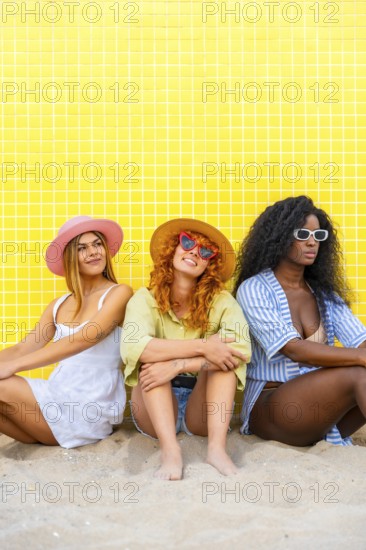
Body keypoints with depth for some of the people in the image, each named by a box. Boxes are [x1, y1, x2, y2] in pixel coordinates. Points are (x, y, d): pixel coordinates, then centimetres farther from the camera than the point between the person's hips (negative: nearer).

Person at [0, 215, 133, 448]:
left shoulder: (119, 293, -6)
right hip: (57, 398, 6)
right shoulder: (59, 305, 14)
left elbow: (84, 339, -20)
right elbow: (22, 349, 7)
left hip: (90, 409, -6)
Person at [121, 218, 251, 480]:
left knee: (222, 355, -23)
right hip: (155, 409, 0)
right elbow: (133, 347, -29)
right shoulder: (146, 298, -8)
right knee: (153, 360, -26)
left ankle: (217, 447, -35)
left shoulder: (221, 301, -6)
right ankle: (170, 449, -38)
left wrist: (179, 365, -33)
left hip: (203, 409, 0)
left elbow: (242, 349, -25)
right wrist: (202, 346, -34)